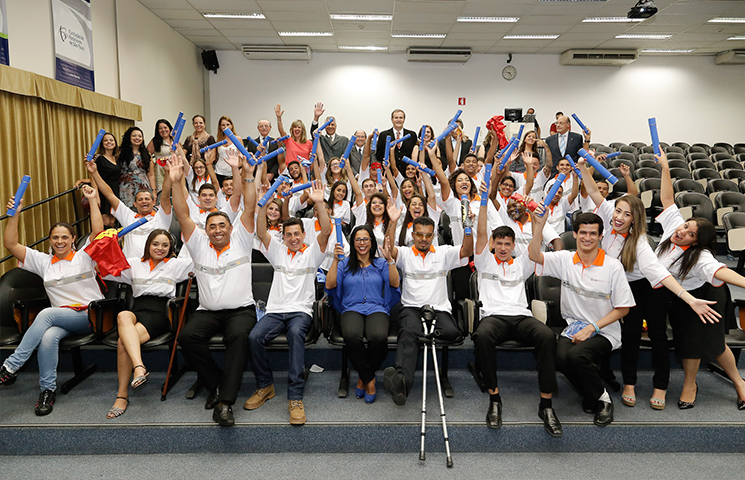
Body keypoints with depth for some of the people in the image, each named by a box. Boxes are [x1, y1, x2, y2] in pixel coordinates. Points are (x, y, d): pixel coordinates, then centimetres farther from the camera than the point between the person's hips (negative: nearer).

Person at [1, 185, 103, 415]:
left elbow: (98, 231, -8)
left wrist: (92, 200, -11)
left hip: (89, 316, -3)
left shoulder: (84, 256, 8)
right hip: (60, 319, 3)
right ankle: (48, 390, -21)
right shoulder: (43, 261, 16)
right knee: (48, 338, -33)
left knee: (46, 314, -32)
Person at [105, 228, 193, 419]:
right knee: (123, 316, -38)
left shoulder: (176, 264, 18)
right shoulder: (134, 263, 25)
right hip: (137, 311, 3)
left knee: (123, 343, -29)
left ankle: (122, 395, -23)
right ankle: (139, 366, -50)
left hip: (160, 314, -2)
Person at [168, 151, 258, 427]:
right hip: (207, 311, 3)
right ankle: (215, 382, -8)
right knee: (187, 336, -26)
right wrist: (176, 183, -8)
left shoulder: (240, 241, 8)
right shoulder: (199, 245, 12)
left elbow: (249, 209, -4)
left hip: (241, 309, -2)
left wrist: (248, 176, -16)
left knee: (239, 336, -34)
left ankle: (225, 401, -34)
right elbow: (183, 216, 2)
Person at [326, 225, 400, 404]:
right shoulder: (345, 263, 16)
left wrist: (390, 260, -10)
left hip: (377, 309, 0)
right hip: (352, 309, 0)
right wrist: (335, 260, -8)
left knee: (379, 337, -35)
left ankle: (364, 378, -6)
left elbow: (394, 283, 0)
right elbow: (330, 285, 1)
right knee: (351, 336, -37)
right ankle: (369, 380, -13)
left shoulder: (381, 263, 17)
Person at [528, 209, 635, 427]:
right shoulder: (564, 260, 3)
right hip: (573, 328, 3)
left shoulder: (613, 266, -4)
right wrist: (539, 225, -27)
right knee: (562, 357, -28)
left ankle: (603, 399, -3)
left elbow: (623, 308, -2)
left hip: (604, 333, -3)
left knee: (577, 355, -32)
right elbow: (534, 255, -13)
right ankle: (589, 395, 3)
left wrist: (592, 327, -12)